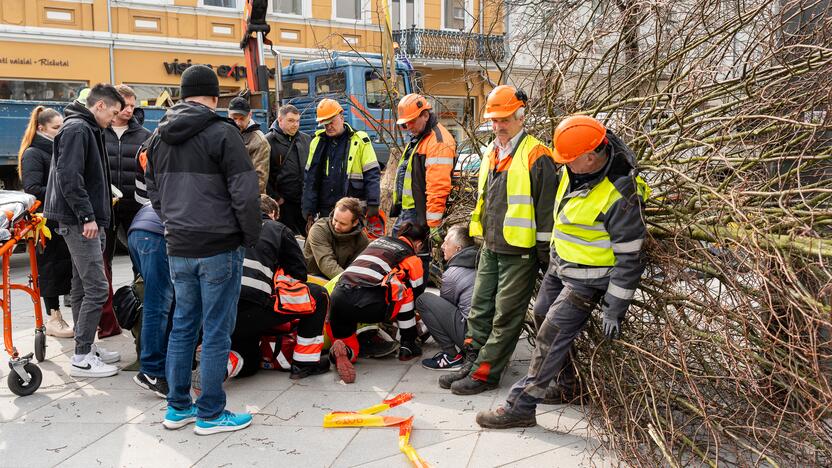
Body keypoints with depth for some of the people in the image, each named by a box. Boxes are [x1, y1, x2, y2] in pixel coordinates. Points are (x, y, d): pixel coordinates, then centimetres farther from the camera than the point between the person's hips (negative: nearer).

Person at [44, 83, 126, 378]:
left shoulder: (87, 130, 19)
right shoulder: (77, 129, -12)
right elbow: (68, 176, -21)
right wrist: (87, 216, -21)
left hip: (84, 221, 11)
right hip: (80, 221, -11)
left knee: (82, 287, 14)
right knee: (96, 288, -10)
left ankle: (86, 348, 22)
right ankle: (82, 358, -5)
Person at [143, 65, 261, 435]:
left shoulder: (159, 136, 10)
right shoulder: (222, 133, -12)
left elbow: (154, 191, 18)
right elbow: (245, 193, -15)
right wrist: (251, 236, -3)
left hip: (178, 248, 7)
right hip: (220, 248, -6)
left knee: (183, 326, 17)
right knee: (216, 332, 3)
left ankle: (178, 408, 25)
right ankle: (210, 414, 11)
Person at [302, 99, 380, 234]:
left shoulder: (360, 140, 0)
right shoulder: (317, 143, 10)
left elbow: (372, 175, -4)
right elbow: (310, 180, 10)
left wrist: (373, 205, -12)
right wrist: (309, 213, 5)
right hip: (326, 211, 4)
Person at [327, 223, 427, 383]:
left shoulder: (378, 240, 30)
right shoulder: (411, 258, 13)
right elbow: (418, 291, 20)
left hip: (337, 296, 6)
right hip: (366, 304, -5)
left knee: (352, 351, 22)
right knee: (406, 291, 20)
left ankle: (339, 351, -14)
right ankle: (408, 346, 21)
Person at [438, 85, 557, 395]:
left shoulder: (536, 156, -12)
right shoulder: (491, 155, 13)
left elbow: (546, 207, -13)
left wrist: (545, 252, -12)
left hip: (520, 252, -8)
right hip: (491, 248, 8)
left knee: (505, 316, 1)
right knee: (480, 309, 12)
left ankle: (485, 373, 7)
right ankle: (472, 362, 22)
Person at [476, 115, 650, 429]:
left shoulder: (620, 197, -29)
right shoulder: (574, 170, -5)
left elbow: (629, 259, -23)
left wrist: (614, 310, -19)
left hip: (585, 280, -9)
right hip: (559, 263, 9)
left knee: (550, 338, -8)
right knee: (547, 321, 19)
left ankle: (520, 407, 4)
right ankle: (567, 387, 38)